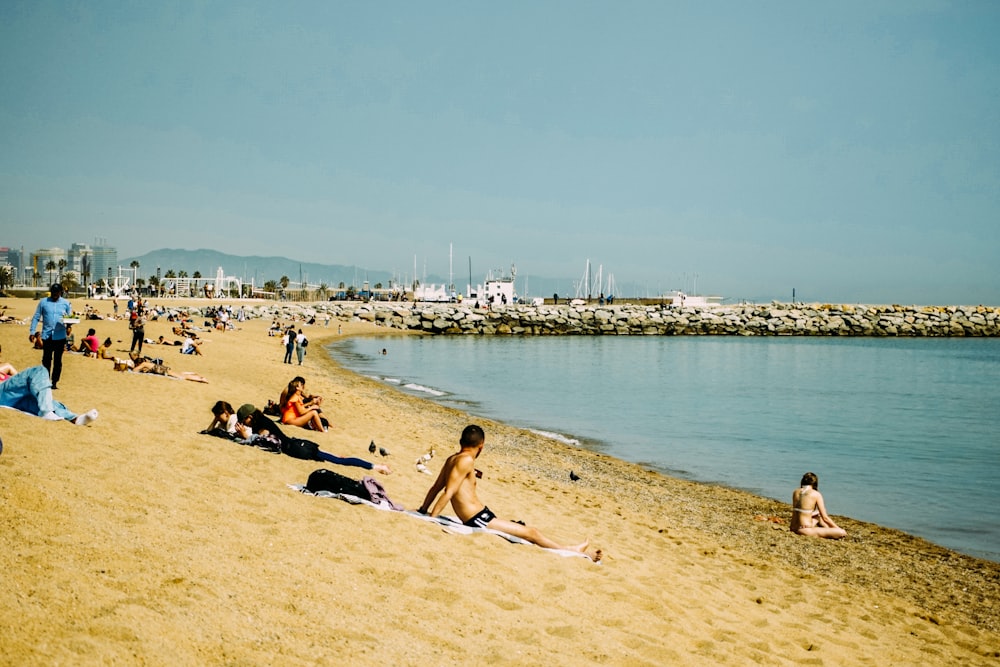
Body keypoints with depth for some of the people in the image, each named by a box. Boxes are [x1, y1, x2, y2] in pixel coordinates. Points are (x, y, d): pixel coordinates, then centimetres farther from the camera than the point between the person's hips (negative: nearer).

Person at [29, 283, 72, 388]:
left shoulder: (66, 303, 5)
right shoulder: (43, 302, 3)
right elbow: (36, 318, 6)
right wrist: (32, 332, -1)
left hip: (60, 336, 0)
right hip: (47, 336, 0)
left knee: (58, 360, 5)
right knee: (46, 359, 3)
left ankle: (55, 382, 12)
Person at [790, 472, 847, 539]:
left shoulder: (795, 492, 10)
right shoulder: (816, 494, -6)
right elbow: (825, 518, -3)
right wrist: (838, 529, 12)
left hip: (794, 529, 7)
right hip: (805, 531, -7)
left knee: (818, 517, 35)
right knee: (842, 533, -3)